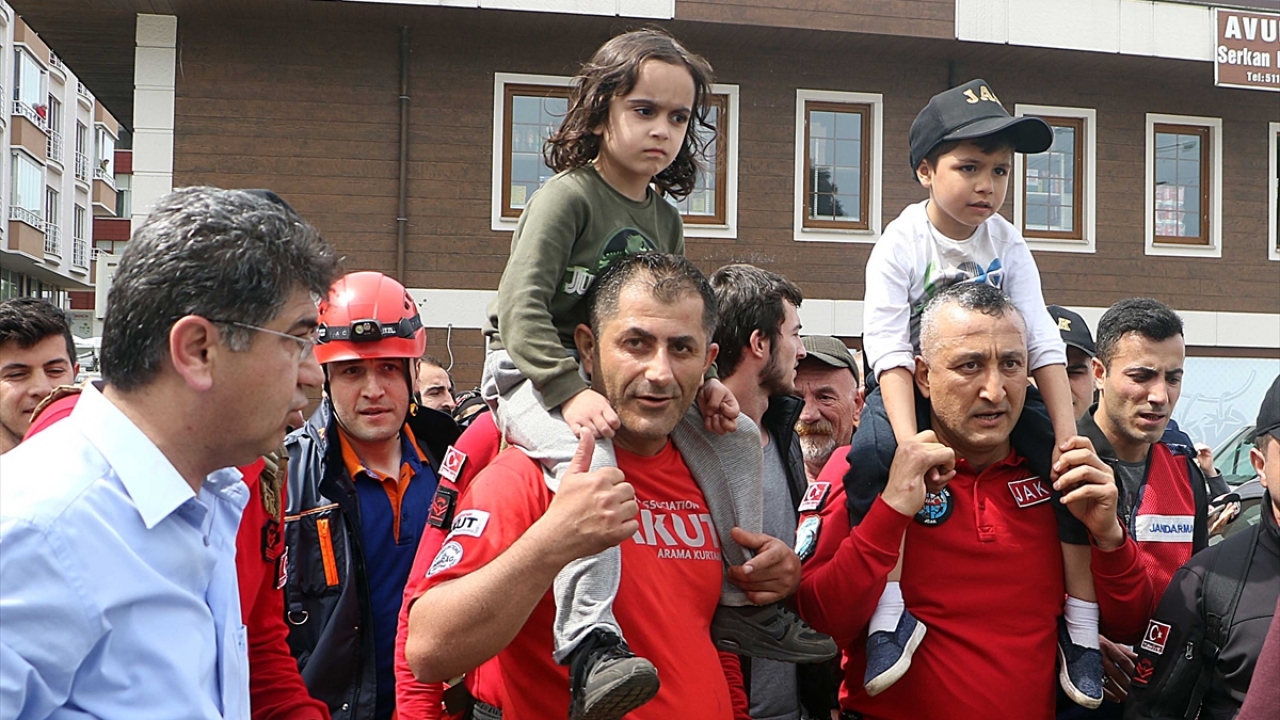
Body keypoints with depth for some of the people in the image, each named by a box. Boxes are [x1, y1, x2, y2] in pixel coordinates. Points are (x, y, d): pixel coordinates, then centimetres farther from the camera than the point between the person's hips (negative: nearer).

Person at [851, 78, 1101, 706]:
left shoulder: (1007, 244, -5)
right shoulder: (901, 244, -15)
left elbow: (1043, 345, -10)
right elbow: (891, 351, -23)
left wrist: (1068, 439, -20)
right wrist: (910, 443, -36)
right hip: (910, 389, -3)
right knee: (870, 456, -33)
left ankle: (1081, 622, -4)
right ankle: (892, 607, -22)